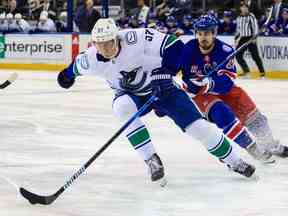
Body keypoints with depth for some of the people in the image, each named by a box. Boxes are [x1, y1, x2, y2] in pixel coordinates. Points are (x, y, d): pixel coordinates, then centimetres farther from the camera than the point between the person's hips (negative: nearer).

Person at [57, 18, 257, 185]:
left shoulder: (137, 39, -32)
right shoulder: (90, 61, -19)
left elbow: (174, 46, -28)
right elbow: (77, 65, 6)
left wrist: (164, 72, -31)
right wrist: (68, 74, 25)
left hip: (161, 87, -3)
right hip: (130, 94, 3)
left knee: (197, 126, -8)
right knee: (122, 108, -32)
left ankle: (234, 162, 12)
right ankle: (151, 160, -23)